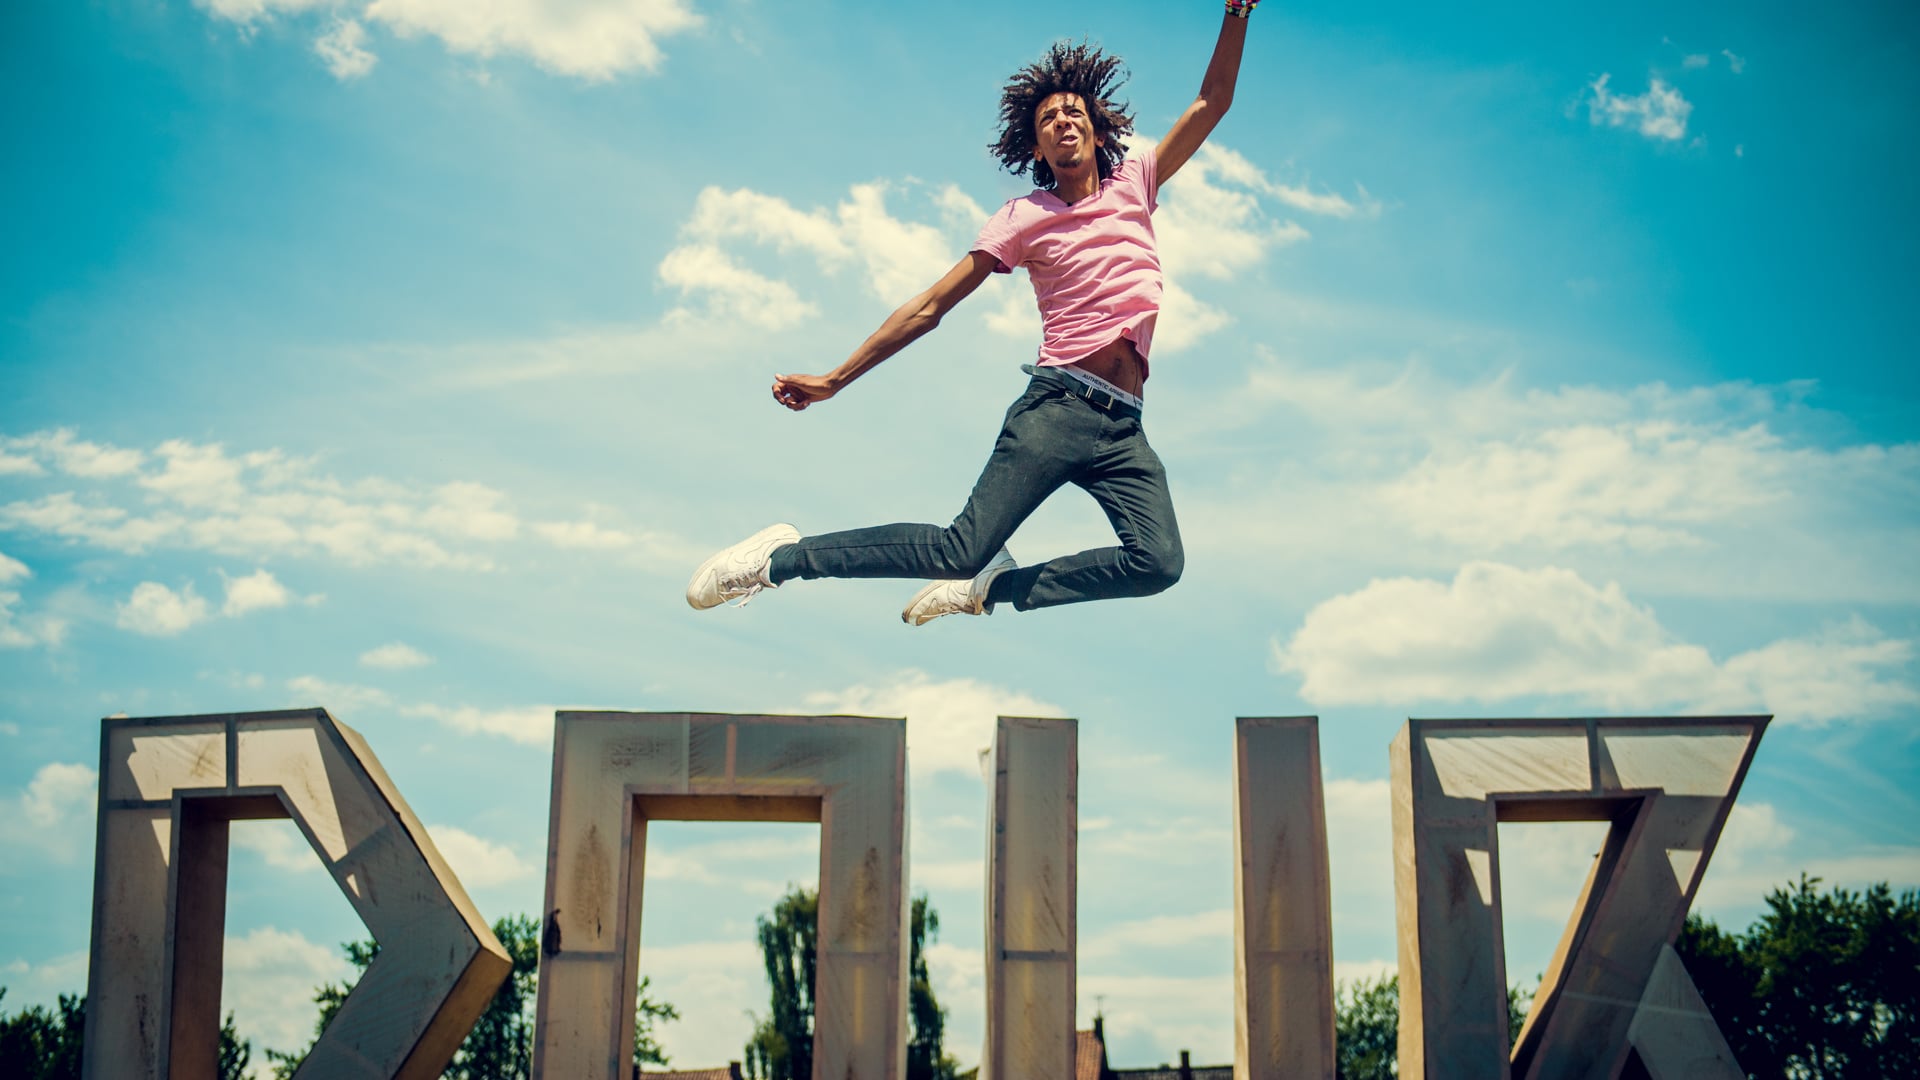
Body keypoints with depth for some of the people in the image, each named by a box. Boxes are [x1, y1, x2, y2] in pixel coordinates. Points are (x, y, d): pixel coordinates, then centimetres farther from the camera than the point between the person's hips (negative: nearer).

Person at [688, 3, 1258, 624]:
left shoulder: (1134, 185, 17)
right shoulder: (1024, 218, 8)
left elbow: (1210, 105, 17)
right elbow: (930, 306, 7)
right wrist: (835, 379, 2)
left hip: (1123, 430, 3)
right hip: (1057, 408, -3)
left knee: (1159, 563, -21)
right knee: (963, 547, -17)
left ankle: (995, 587, -3)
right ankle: (783, 556, -3)